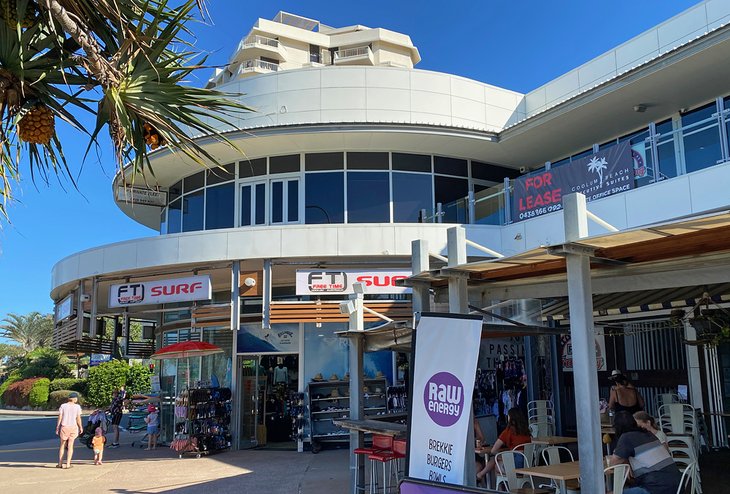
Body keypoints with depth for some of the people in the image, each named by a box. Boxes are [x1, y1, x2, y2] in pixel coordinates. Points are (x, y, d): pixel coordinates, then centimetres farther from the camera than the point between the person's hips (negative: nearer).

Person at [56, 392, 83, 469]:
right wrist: (80, 428, 7)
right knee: (70, 446, 6)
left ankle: (60, 463, 16)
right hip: (73, 427, -1)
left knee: (62, 445, 15)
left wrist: (57, 428, 3)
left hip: (64, 427, 1)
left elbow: (60, 418, -3)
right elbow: (78, 418, -4)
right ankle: (68, 464, 3)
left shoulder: (63, 406, -1)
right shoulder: (77, 407, -4)